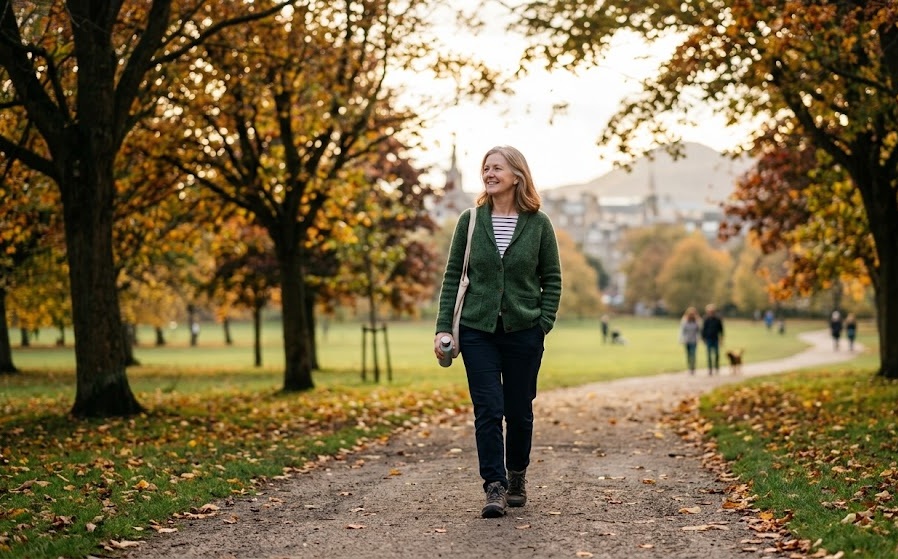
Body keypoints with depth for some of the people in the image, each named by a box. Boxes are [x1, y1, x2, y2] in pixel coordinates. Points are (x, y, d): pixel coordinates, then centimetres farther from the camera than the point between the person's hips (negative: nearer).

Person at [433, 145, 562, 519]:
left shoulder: (538, 224, 0)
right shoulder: (470, 220, 2)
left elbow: (552, 279, 5)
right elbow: (452, 276, 4)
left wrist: (543, 324, -5)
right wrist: (443, 327, -2)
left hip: (524, 333, 0)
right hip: (478, 330, 0)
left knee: (519, 412, 9)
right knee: (487, 410, -6)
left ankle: (517, 477, 28)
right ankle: (495, 487, -1)